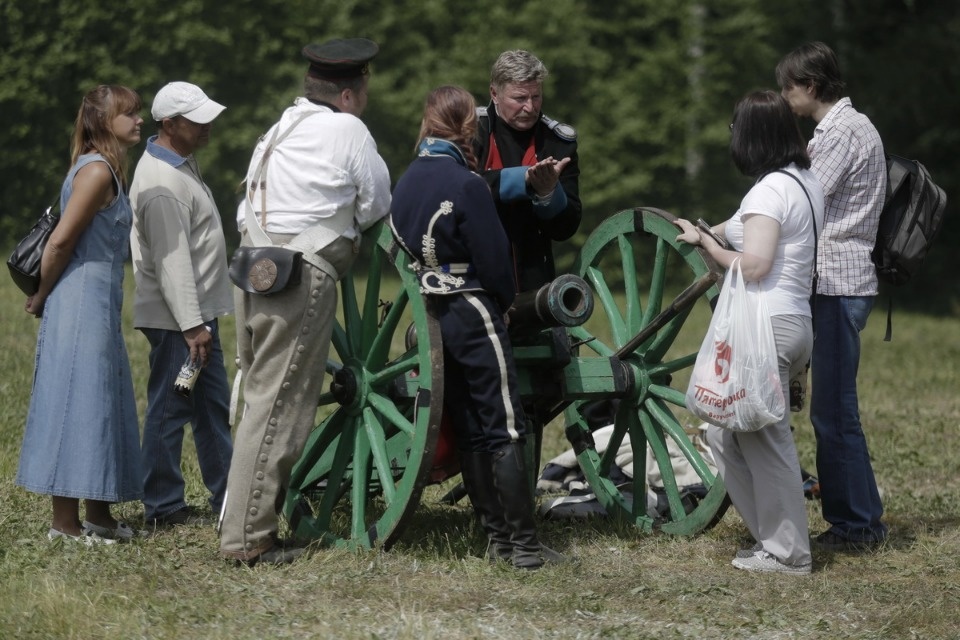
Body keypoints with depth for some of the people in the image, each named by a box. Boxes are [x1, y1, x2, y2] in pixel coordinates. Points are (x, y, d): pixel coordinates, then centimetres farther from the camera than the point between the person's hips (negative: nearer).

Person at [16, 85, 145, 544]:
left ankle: (97, 515, 19)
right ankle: (66, 522, -4)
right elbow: (60, 241, -18)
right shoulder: (96, 170, -15)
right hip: (82, 302, -10)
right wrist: (43, 297, -7)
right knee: (77, 405, -7)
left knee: (100, 406, 13)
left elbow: (63, 240, 16)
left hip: (100, 304, 10)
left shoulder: (110, 170, 15)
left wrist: (45, 297, 13)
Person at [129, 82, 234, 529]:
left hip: (199, 313, 11)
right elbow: (171, 262, -24)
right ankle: (163, 507, 4)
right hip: (177, 319, -11)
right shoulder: (162, 183, -21)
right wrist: (191, 327, -25)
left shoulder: (181, 163, 12)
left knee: (213, 408, 16)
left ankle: (227, 495, 25)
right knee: (171, 409, -3)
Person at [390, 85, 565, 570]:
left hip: (433, 315, 8)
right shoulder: (466, 183, -16)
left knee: (468, 432, 10)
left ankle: (496, 538, 13)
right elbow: (493, 257, -14)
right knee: (505, 430, -5)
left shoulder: (407, 181, 8)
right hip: (475, 315, -8)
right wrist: (507, 300, 4)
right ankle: (524, 544, -6)